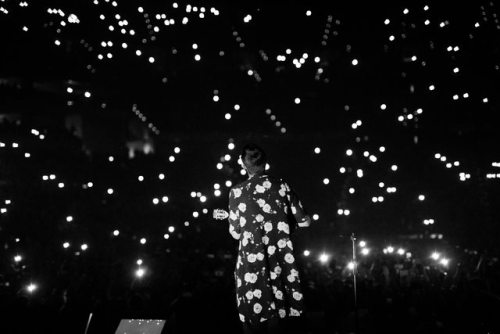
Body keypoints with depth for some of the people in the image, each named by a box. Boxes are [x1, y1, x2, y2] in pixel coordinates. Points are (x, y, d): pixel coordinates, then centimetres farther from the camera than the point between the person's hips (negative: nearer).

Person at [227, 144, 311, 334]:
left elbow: (235, 233, 0)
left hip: (252, 263, -2)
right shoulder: (282, 186, 0)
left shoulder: (237, 192, -4)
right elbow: (304, 221, 3)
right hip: (280, 261, 2)